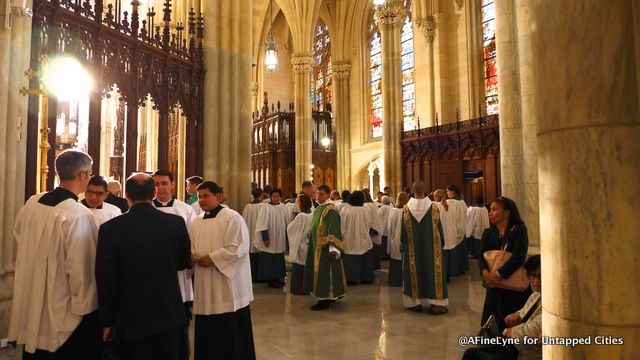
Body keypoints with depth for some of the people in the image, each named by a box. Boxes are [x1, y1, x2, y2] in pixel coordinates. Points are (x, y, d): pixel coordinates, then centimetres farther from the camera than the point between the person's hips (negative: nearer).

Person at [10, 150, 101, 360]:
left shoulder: (31, 204, -2)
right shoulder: (79, 215, -24)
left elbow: (19, 236, 18)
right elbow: (79, 267, -23)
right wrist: (84, 308, -10)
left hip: (32, 305, 7)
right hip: (65, 310, -7)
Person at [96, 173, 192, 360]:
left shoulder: (111, 228, -14)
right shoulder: (176, 222, -8)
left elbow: (105, 279, -10)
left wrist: (107, 322, 1)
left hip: (131, 319, -2)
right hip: (170, 315, 2)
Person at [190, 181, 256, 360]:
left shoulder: (232, 218, -9)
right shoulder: (196, 223, 11)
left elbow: (238, 247, -16)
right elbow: (191, 248, 17)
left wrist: (212, 258, -17)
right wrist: (194, 257, -5)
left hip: (228, 286, -6)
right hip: (205, 286, 6)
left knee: (231, 332, 2)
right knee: (207, 331, 12)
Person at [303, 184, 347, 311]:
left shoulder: (330, 210, -16)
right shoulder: (319, 208, 11)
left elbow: (333, 230, -23)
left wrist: (332, 248, -30)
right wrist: (311, 240, 22)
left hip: (325, 247, -9)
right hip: (317, 246, 9)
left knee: (324, 272, -4)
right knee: (319, 272, 14)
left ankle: (325, 300, 5)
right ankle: (330, 296, 24)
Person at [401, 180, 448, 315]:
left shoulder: (407, 208, -7)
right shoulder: (433, 207, -9)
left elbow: (404, 230, -1)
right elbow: (439, 227, -2)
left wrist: (404, 245, 12)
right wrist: (441, 242, 12)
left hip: (412, 247, 1)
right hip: (431, 246, 0)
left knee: (414, 271, 10)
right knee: (433, 271, 6)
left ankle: (415, 302, 15)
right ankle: (436, 303, 7)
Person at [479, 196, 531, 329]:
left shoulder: (519, 230, -8)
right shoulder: (488, 233, 9)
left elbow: (518, 256, -20)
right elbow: (481, 255, -3)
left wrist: (498, 274, -27)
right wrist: (485, 273, -24)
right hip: (494, 287, 5)